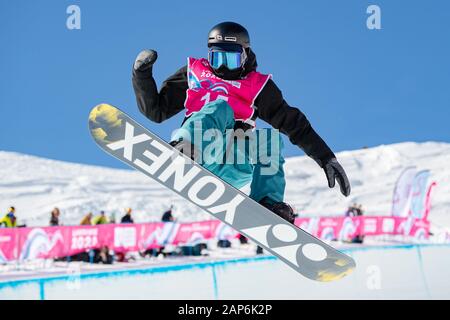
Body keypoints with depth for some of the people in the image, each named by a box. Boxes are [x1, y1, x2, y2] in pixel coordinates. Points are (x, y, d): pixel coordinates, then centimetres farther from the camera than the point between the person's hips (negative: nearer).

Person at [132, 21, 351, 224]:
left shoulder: (257, 85, 17)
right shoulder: (194, 73, 21)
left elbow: (294, 123, 12)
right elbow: (155, 110, 22)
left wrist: (326, 158, 4)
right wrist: (142, 74, 9)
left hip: (230, 169, 1)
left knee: (269, 138, -23)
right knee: (220, 107, -24)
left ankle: (267, 204, -35)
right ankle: (182, 149, -54)